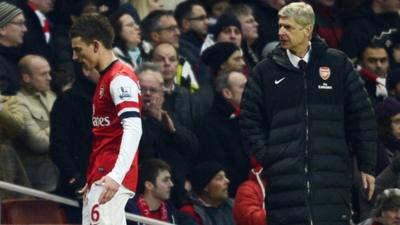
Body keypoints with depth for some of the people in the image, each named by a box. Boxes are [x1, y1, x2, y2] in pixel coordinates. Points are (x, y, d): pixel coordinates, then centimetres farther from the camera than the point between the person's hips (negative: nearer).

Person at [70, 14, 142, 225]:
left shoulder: (120, 77, -11)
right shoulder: (105, 78, 20)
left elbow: (133, 129, -23)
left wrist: (116, 176, -32)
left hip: (110, 178, -10)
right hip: (100, 177, 10)